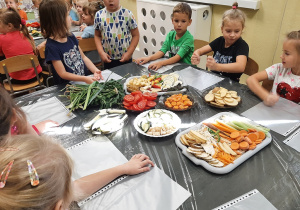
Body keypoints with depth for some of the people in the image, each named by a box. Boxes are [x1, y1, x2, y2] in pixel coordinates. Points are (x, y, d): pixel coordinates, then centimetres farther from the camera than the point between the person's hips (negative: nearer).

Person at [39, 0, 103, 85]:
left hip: (86, 79, 6)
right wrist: (85, 79, -20)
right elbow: (63, 74, -14)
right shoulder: (51, 47, -15)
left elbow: (83, 57, 11)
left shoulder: (71, 37, 5)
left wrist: (95, 70, -4)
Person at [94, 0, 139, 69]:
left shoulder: (127, 14, -8)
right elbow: (97, 36, 6)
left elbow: (135, 35, -4)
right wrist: (101, 52, -7)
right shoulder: (99, 15, -2)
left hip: (125, 58, -1)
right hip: (108, 59, 2)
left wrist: (129, 53, -12)